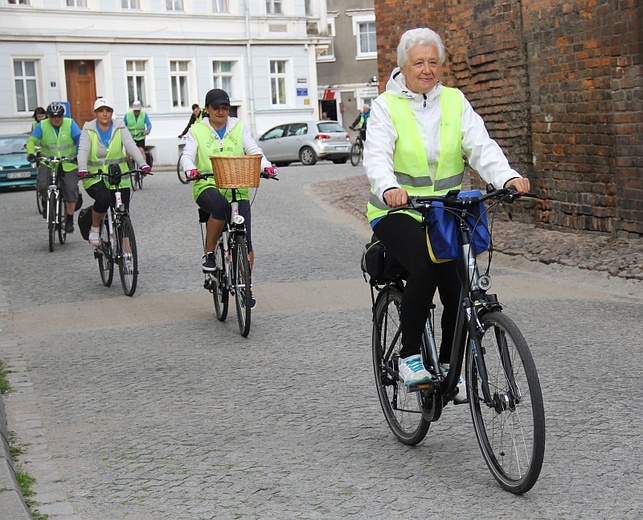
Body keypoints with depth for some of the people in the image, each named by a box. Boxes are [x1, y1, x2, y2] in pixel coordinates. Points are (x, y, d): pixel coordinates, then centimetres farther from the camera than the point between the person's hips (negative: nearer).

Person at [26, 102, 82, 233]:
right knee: (42, 185, -20)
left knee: (71, 190, -8)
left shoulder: (70, 124, -4)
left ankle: (69, 221, 7)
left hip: (69, 164, 0)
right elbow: (31, 140, -9)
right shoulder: (42, 126, -2)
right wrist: (31, 153, -29)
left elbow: (79, 139, -13)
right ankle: (47, 202, 15)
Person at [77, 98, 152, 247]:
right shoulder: (88, 130, 0)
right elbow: (83, 150, -14)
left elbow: (131, 146, -11)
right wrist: (82, 169, -34)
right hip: (95, 178, -2)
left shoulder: (119, 128, 2)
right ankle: (95, 229, -5)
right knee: (103, 198, -32)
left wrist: (143, 164, -28)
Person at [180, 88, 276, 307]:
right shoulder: (197, 131, 8)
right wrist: (190, 169, -26)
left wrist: (266, 165, -19)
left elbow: (254, 150, 2)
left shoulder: (239, 127, 13)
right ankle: (209, 253, -18)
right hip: (207, 186, -2)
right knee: (219, 206, -39)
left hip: (237, 189, 2)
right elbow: (187, 155, -2)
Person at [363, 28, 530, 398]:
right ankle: (410, 357, -10)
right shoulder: (386, 106, -1)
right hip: (398, 212, -3)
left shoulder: (455, 102, 7)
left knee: (458, 285, -10)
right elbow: (377, 155, -16)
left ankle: (448, 365, 13)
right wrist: (389, 188, -38)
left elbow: (481, 146, -6)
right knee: (424, 268, -28)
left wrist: (507, 178, -25)